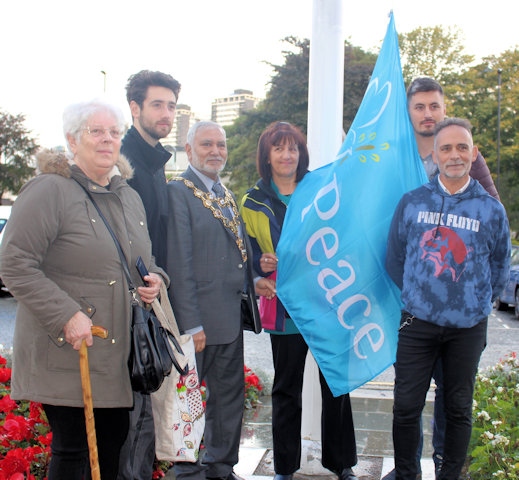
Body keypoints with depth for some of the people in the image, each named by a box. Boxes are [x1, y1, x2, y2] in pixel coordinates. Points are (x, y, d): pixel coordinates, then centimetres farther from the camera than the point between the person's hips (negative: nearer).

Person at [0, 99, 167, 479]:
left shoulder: (129, 197, 14)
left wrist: (156, 278, 2)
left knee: (114, 445, 13)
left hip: (119, 353, 7)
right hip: (67, 352, -7)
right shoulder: (49, 190, -10)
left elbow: (143, 261, 26)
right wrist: (67, 315, -22)